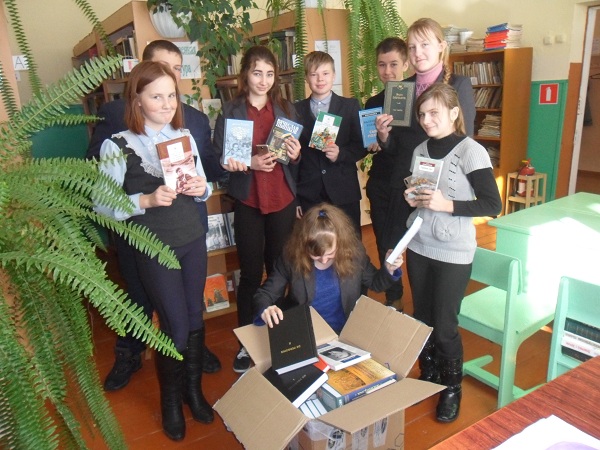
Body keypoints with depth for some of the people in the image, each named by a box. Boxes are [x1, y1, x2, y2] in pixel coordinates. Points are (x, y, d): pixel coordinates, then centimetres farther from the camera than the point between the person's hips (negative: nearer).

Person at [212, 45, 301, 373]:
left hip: (283, 201, 3)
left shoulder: (286, 109, 9)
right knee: (251, 273, 3)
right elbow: (219, 159, -4)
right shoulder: (230, 111, -1)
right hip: (247, 202, -2)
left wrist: (295, 155, -8)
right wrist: (249, 163, -20)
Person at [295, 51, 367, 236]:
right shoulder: (296, 110, 7)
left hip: (344, 194, 0)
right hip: (309, 197, 1)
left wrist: (340, 154, -16)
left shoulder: (350, 106, 5)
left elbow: (361, 146, 5)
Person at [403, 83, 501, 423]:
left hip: (453, 253, -5)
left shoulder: (471, 151, -12)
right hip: (418, 247, 6)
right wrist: (413, 200, -4)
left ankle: (452, 388, 27)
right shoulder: (421, 150, 6)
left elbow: (493, 204, -14)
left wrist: (448, 205, -23)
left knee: (445, 325, 2)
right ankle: (428, 375, 37)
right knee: (422, 318, 15)